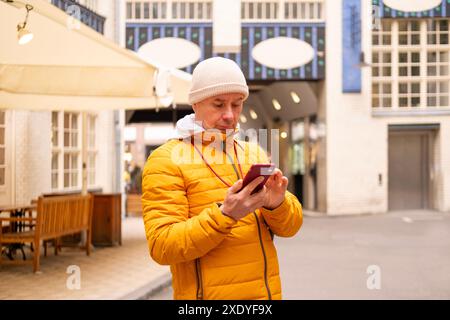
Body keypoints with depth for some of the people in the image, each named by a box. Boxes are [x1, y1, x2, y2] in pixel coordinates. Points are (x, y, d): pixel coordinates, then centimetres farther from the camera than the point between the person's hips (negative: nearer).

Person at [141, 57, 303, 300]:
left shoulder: (254, 154, 8)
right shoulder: (166, 160, -9)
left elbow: (290, 226, 3)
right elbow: (162, 246, -17)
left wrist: (275, 204, -18)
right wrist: (225, 215, -28)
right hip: (210, 293, -5)